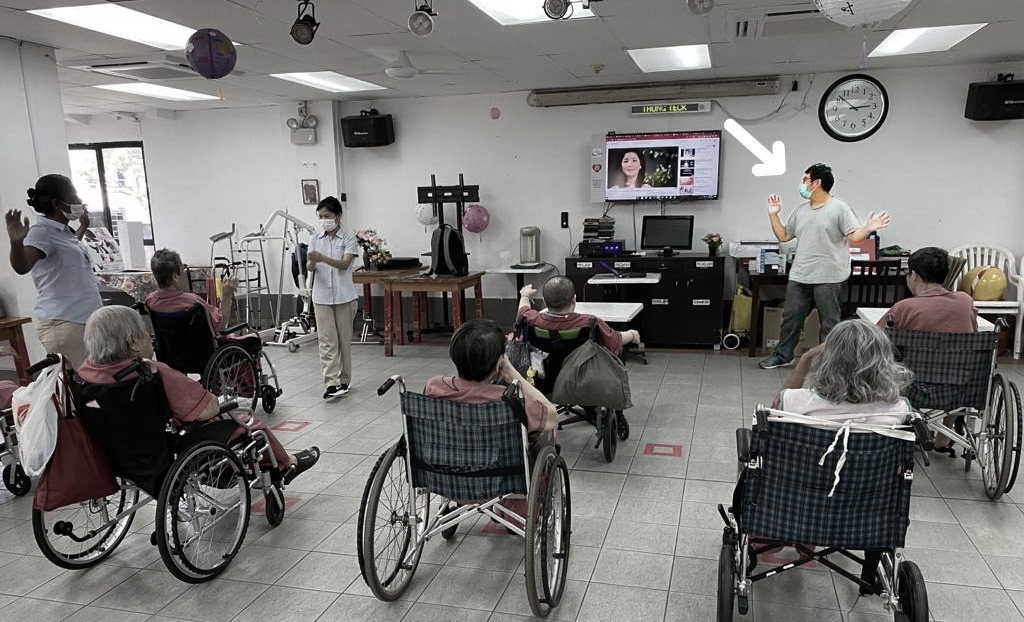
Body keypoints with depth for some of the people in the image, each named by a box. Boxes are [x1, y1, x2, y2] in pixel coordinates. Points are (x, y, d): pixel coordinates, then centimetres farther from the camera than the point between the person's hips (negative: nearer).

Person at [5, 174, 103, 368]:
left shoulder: (62, 231, 14)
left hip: (84, 320, 9)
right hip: (64, 324, -9)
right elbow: (22, 267, -30)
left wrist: (83, 226, 43)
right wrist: (17, 242, -47)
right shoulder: (42, 232, -13)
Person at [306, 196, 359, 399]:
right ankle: (332, 383, -6)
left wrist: (322, 258, -30)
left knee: (344, 340, 6)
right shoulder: (315, 241, 8)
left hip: (344, 296, -2)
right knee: (327, 341, -4)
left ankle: (343, 381, 18)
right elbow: (310, 268, -1)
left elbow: (344, 264, -16)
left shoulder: (348, 239, -2)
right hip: (322, 297, 2)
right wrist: (311, 263, -25)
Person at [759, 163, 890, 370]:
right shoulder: (801, 210, 13)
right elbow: (783, 236, 17)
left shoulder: (839, 208, -5)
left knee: (829, 322, 3)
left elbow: (854, 236, -12)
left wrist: (868, 228, -31)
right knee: (791, 316, 11)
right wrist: (773, 215, 10)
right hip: (799, 276, 6)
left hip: (828, 277, -6)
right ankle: (783, 355, 24)